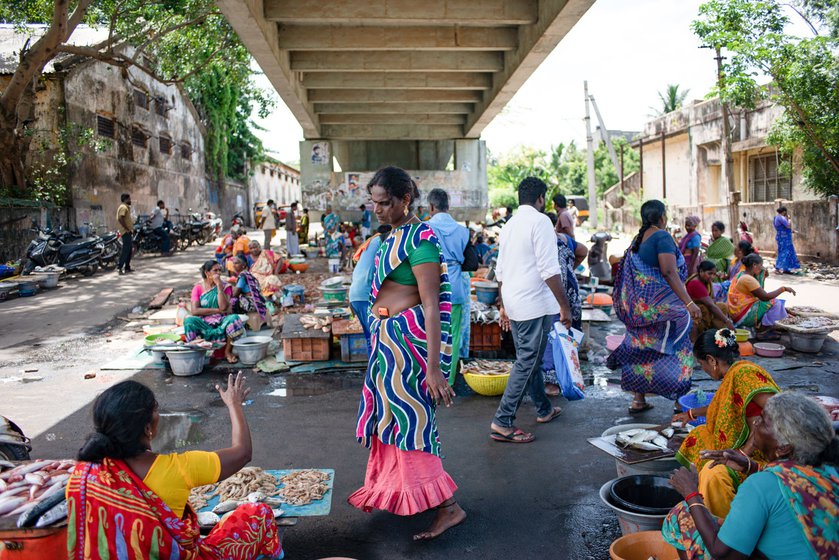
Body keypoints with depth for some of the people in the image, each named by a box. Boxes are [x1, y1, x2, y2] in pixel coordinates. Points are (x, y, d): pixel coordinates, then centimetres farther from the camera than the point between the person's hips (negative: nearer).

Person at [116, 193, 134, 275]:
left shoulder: (126, 207, 19)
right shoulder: (123, 207, -13)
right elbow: (120, 219, -24)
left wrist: (130, 228, 17)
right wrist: (127, 229, -21)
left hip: (128, 232, 10)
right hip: (126, 232, -10)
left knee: (129, 250, 12)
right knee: (126, 250, -12)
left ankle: (127, 267, 17)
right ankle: (120, 266, -14)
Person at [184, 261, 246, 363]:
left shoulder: (225, 286, 5)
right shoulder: (198, 288, 4)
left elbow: (224, 307, -12)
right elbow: (194, 311, -9)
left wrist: (219, 285, -13)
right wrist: (217, 310, -12)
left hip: (222, 322, 1)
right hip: (204, 323, -1)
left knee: (234, 318, -32)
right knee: (189, 321, -30)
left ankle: (228, 351, -14)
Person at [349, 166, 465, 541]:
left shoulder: (419, 239, -18)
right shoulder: (393, 236, 10)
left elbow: (431, 306, -23)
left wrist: (433, 368, -26)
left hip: (407, 337, -9)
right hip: (386, 336, 9)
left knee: (410, 417, -5)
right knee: (390, 410, 19)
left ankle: (448, 506, 5)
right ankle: (386, 487, 36)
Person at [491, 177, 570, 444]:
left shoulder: (509, 225, 15)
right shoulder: (540, 221, -11)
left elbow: (500, 271, 18)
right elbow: (549, 270, -17)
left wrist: (503, 305, 25)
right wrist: (564, 305, -12)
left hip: (514, 305, 9)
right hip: (536, 305, -9)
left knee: (529, 359, 19)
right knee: (527, 363, -5)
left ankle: (544, 409, 35)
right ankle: (502, 423, -5)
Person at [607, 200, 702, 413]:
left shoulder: (638, 239, 13)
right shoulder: (662, 236, -12)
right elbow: (668, 272, -22)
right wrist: (689, 303, -24)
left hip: (638, 306, 9)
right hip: (659, 305, -9)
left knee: (642, 350, 14)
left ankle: (638, 401, 17)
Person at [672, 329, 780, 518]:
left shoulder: (744, 373, -21)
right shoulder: (734, 373, 9)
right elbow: (721, 406, 30)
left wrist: (743, 452, -30)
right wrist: (691, 414, 45)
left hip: (765, 454, -11)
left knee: (715, 472, -31)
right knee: (701, 435, 21)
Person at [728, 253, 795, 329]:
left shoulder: (741, 275, 11)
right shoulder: (748, 279, -19)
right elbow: (765, 297, -20)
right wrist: (783, 288, -14)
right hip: (743, 316, -10)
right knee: (774, 303, -8)